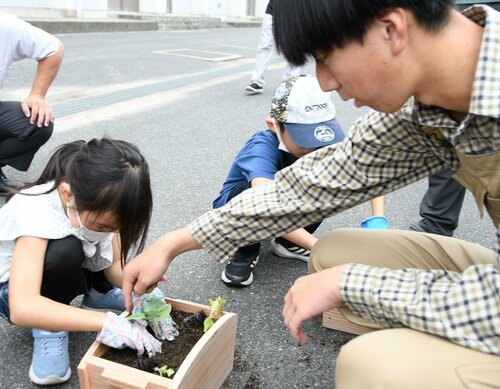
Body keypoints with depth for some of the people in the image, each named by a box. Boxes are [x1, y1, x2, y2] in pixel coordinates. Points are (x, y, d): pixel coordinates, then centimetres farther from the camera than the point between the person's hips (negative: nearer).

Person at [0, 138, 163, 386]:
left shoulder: (101, 203, -23)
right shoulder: (36, 211, -39)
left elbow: (114, 264, -15)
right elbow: (22, 309, -48)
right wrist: (107, 322, -51)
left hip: (71, 272, 5)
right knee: (64, 251, -37)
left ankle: (97, 295, 4)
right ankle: (49, 328, -11)